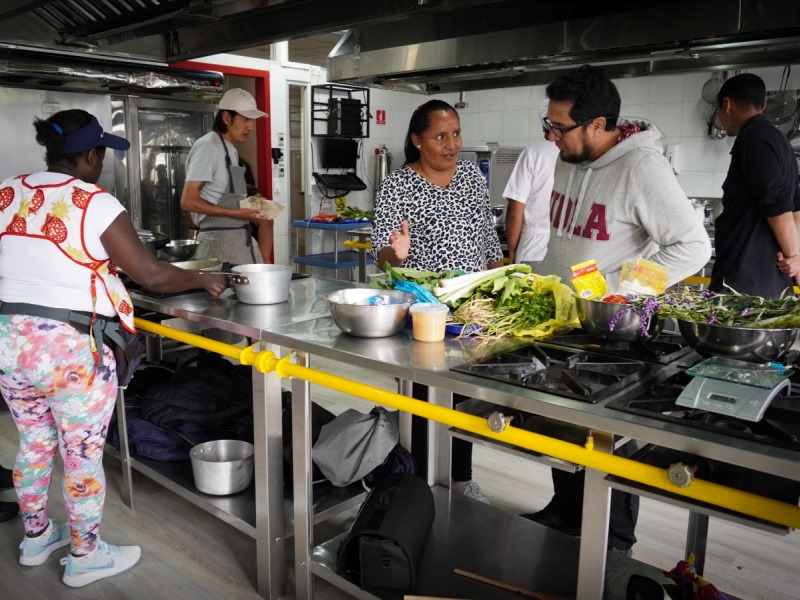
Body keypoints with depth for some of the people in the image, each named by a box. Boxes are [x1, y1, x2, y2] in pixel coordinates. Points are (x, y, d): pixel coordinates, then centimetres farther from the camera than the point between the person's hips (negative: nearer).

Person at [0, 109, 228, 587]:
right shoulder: (95, 203, -13)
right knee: (84, 455, 8)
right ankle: (85, 556, 23)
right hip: (70, 348, -7)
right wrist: (205, 280, 2)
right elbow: (151, 274, -12)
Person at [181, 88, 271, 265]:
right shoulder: (208, 146, -11)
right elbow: (188, 201, -17)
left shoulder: (231, 150, 16)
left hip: (242, 238, 8)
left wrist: (251, 213, 4)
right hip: (219, 239, -8)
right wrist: (237, 213, -20)